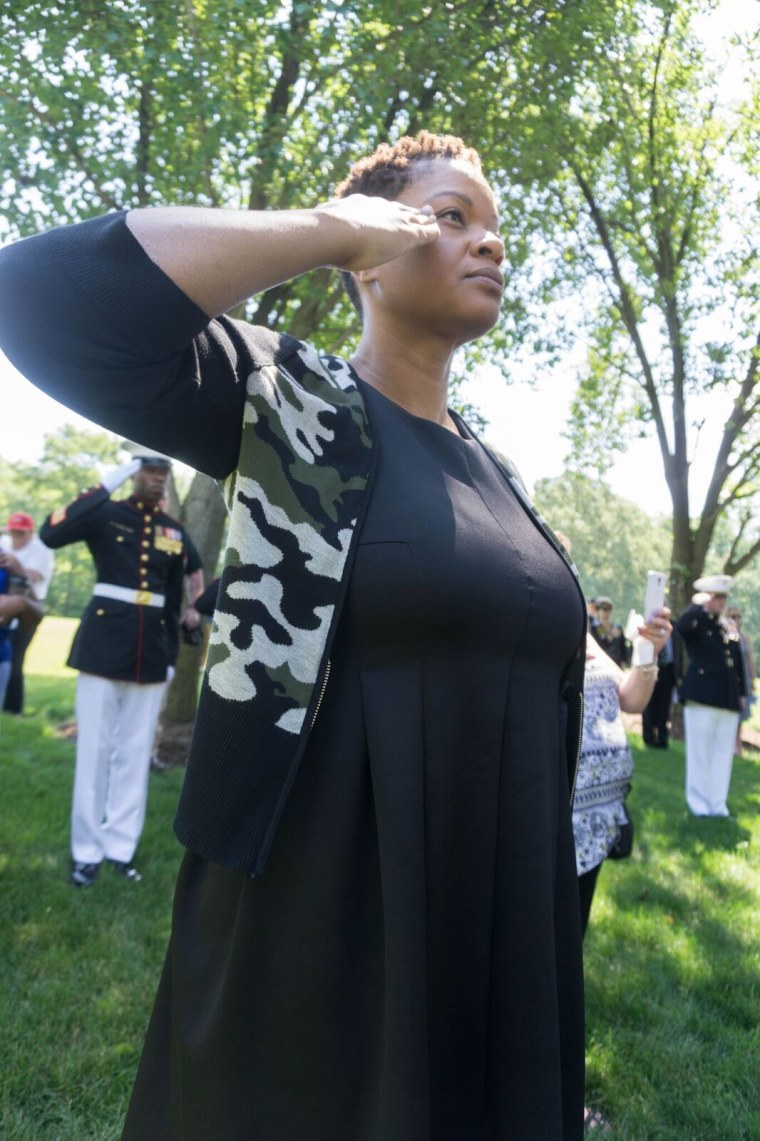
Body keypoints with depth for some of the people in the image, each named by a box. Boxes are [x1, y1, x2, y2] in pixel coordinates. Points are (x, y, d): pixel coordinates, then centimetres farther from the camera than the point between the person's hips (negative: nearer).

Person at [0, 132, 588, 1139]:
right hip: (316, 924, -6)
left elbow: (538, 691, 14)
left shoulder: (496, 475, 11)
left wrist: (551, 905, 17)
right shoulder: (286, 403, -9)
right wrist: (334, 225, -17)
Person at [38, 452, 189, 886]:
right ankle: (87, 850, 16)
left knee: (136, 750, 9)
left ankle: (121, 846, 21)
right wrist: (106, 486, -18)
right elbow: (51, 534, -20)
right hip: (105, 641, -3)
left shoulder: (176, 532, 8)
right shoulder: (107, 514, -2)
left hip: (152, 647, 4)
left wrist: (171, 657, 10)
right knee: (95, 747, 3)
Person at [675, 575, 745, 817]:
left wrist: (742, 693, 13)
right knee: (700, 753, 2)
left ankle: (718, 804, 19)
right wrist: (700, 605, -20)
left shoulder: (731, 629, 15)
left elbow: (738, 663, 18)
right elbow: (680, 626, -28)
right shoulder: (696, 624, -3)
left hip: (729, 700, 6)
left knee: (723, 753, 10)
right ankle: (698, 803, 13)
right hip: (702, 697, -6)